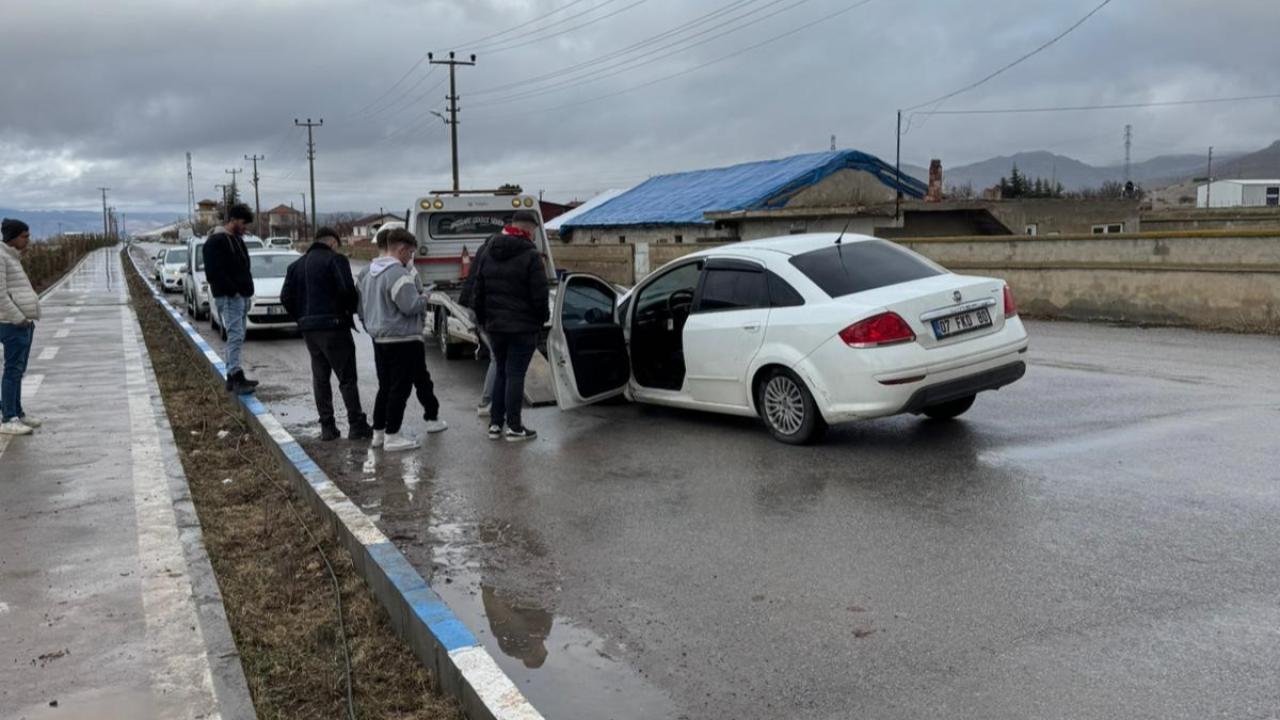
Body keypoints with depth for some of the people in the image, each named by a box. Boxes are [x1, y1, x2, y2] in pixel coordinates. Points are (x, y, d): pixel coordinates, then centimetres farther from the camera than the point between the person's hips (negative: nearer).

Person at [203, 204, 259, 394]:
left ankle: (233, 377, 16)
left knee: (237, 337, 11)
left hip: (241, 296, 10)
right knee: (236, 336, -14)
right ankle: (236, 376, -14)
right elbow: (214, 272, -20)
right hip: (229, 297, -10)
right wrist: (233, 290, -20)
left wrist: (247, 290, 13)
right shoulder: (216, 241, -12)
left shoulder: (236, 239, 19)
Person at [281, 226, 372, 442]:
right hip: (333, 326, -6)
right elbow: (348, 291, -19)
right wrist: (351, 310, -1)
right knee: (347, 377, -1)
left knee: (320, 378, 12)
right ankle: (357, 425, 0)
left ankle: (327, 427, 12)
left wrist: (302, 319, 14)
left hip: (308, 329, 6)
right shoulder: (335, 259, -8)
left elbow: (286, 297, 9)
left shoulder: (297, 265, 14)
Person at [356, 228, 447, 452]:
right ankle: (392, 436, 0)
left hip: (379, 339, 9)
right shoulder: (398, 273, -19)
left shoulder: (367, 272, 11)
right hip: (403, 339, -9)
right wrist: (423, 298, -4)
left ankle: (378, 432, 17)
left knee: (385, 387, 15)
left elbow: (361, 307, 18)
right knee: (400, 387, -2)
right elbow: (411, 305, -24)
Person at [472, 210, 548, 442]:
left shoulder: (488, 255, 9)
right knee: (515, 374, -1)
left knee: (501, 372, 17)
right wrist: (543, 317, 2)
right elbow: (539, 294, -14)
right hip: (523, 327, -6)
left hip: (495, 326, 6)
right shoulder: (530, 255, -13)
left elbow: (478, 292, 13)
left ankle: (495, 424, 18)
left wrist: (483, 319, 20)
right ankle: (514, 427, 3)